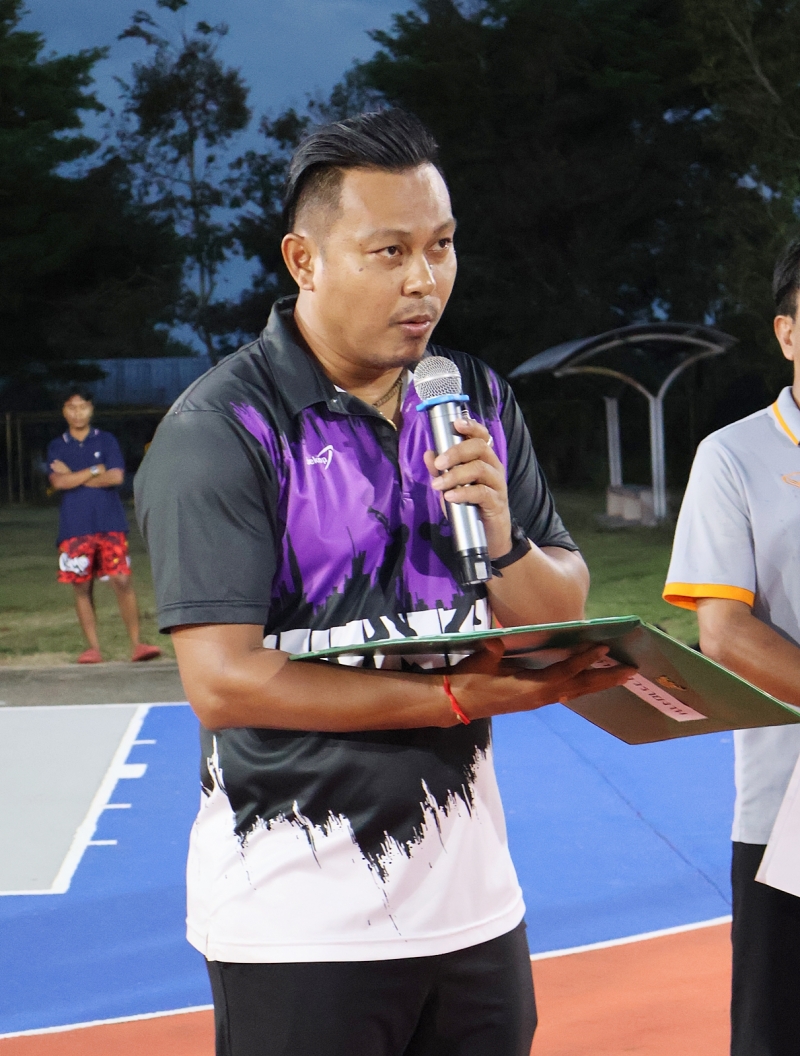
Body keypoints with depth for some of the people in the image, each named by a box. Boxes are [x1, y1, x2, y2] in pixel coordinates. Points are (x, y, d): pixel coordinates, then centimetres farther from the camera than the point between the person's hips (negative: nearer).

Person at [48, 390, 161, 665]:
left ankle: (136, 643, -8)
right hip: (74, 527, 1)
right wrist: (94, 471, -4)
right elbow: (58, 482, -5)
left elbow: (116, 477, -5)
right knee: (82, 587, 0)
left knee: (121, 581, -10)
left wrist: (74, 476, -3)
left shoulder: (106, 441, 9)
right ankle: (92, 646, 6)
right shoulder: (57, 447, 11)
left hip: (110, 524, -1)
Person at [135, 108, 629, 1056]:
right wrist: (464, 695, -21)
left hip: (473, 897, 6)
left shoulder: (478, 401, 8)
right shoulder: (220, 429, -11)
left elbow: (564, 617, 9)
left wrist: (503, 544, -13)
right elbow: (221, 679, -20)